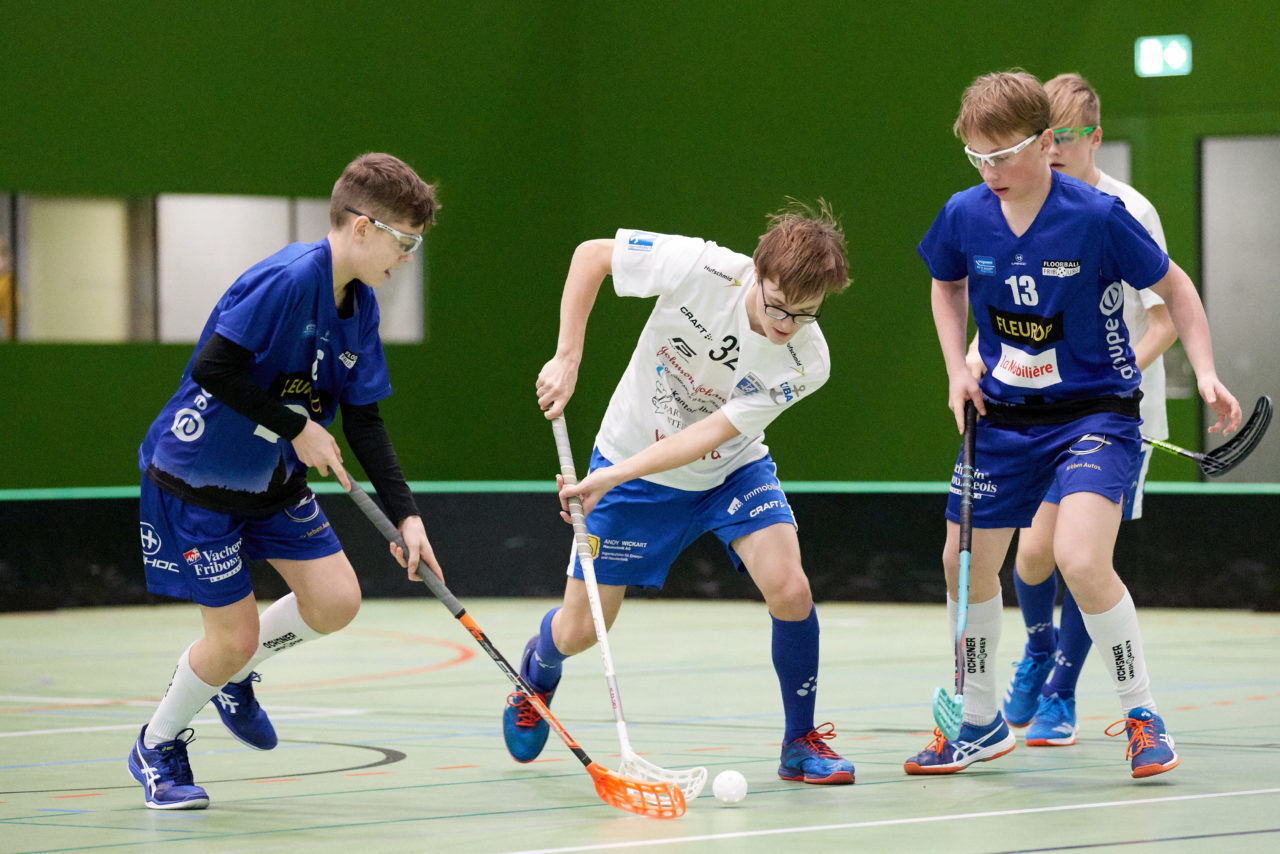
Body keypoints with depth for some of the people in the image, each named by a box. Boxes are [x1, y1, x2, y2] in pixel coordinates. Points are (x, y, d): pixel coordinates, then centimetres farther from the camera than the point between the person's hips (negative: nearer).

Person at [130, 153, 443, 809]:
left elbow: (364, 421, 5)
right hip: (196, 478, -8)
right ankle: (157, 747, 22)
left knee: (336, 601, -4)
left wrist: (406, 515, -3)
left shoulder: (360, 305, 1)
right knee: (235, 637, -5)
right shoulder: (289, 279, -26)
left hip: (274, 482, 8)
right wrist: (298, 428, -23)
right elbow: (211, 367, -31)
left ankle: (231, 672, 24)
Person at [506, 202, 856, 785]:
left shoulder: (807, 362, -27)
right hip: (631, 463, 0)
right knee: (578, 631, 4)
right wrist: (567, 357, -20)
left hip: (731, 470, 0)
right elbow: (591, 254, -15)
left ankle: (801, 742, -3)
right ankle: (540, 666, 43)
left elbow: (710, 434, -30)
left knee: (789, 589, -24)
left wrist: (612, 475, -37)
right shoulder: (701, 268, -30)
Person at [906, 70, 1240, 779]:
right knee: (965, 562, 9)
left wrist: (1205, 374, -15)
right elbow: (947, 285, 17)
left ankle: (1142, 717, -6)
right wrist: (957, 370, 5)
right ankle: (981, 724, 30)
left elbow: (1174, 287, -5)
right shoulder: (964, 216, -6)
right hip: (1003, 414, 5)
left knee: (1081, 560, -24)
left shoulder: (1097, 217, -19)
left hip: (1096, 409, -5)